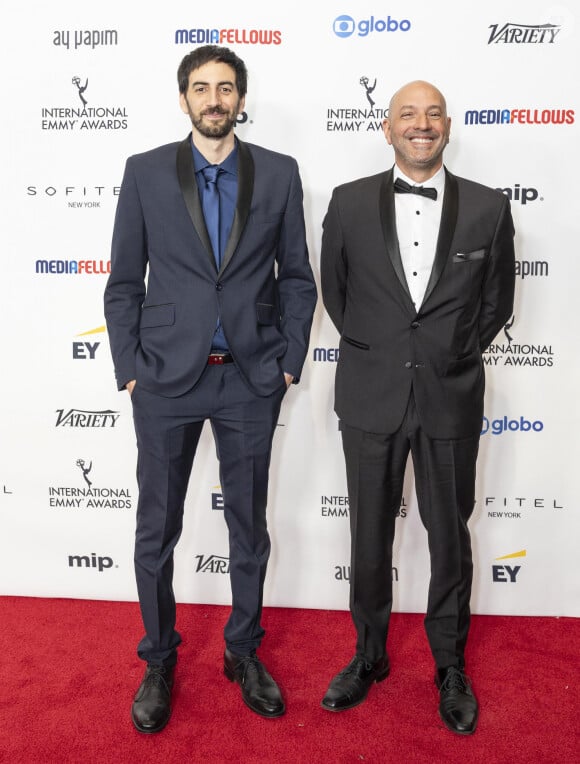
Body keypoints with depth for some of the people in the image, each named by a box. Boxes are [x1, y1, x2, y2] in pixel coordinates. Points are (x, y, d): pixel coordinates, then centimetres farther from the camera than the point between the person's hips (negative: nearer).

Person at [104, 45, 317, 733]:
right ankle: (158, 662, 31)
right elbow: (123, 283, 4)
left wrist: (289, 364, 0)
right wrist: (129, 370, -2)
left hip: (251, 379, 1)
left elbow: (297, 278, 7)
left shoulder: (279, 174, 5)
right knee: (156, 529, 10)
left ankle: (243, 653, 34)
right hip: (166, 377, 0)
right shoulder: (145, 172, 3)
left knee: (249, 526, 13)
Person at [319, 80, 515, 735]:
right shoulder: (349, 202, 0)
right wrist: (373, 352, 9)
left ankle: (450, 667, 34)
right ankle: (369, 656, 34)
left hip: (451, 398, 0)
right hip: (371, 396, 1)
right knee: (369, 535, 12)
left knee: (450, 538, 12)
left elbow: (497, 301, 9)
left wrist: (453, 355, 6)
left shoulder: (487, 208, -1)